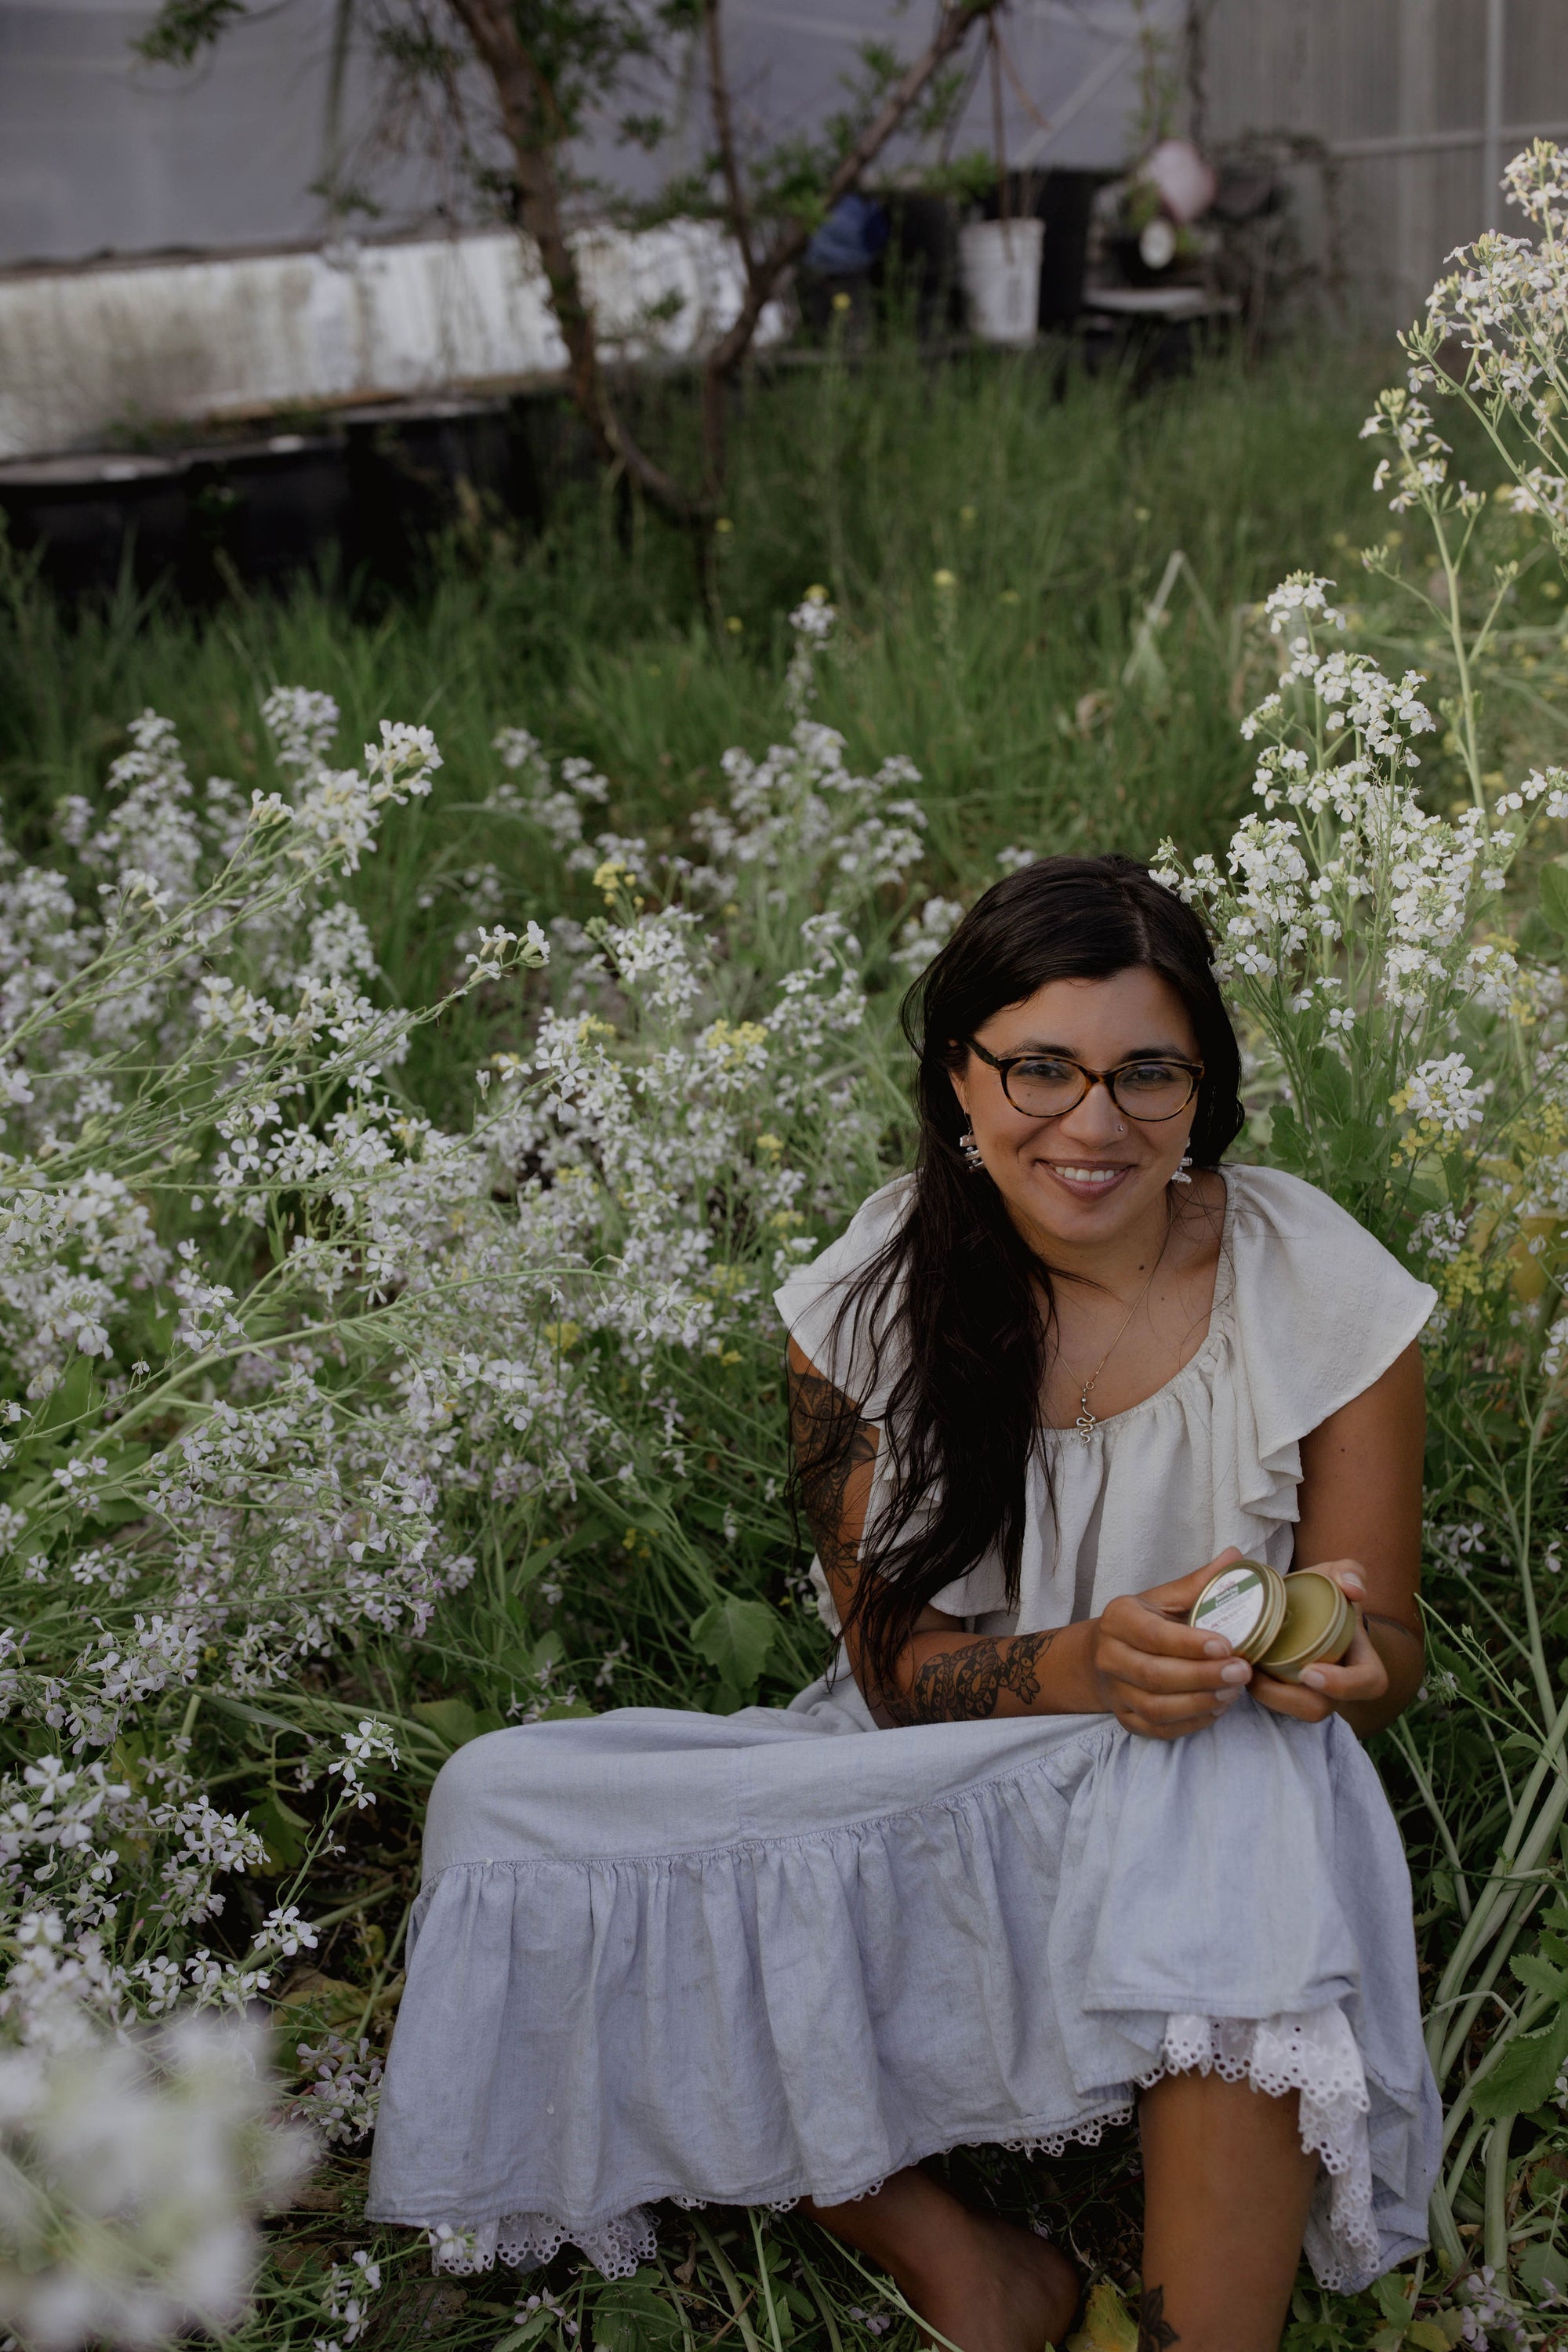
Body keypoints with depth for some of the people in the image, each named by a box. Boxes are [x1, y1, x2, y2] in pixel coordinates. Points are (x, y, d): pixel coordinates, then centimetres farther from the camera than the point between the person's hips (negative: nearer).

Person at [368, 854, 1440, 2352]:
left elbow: (1385, 1660, -1)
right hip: (934, 1784, 3)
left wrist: (1335, 1660, -27)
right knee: (506, 1807, -20)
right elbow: (894, 1665, -6)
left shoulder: (1323, 1292, -9)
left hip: (1215, 1802, -2)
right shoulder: (870, 1301, -6)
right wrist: (1090, 1666, -28)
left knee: (1240, 1786, -40)